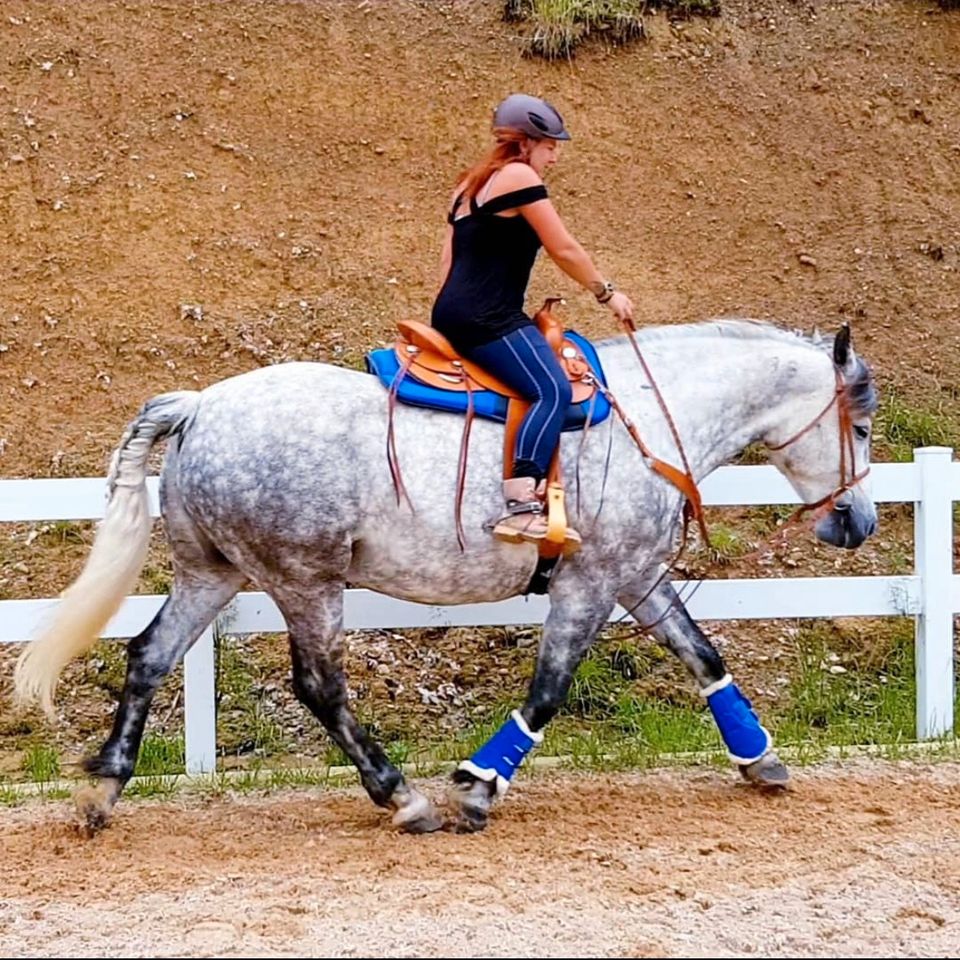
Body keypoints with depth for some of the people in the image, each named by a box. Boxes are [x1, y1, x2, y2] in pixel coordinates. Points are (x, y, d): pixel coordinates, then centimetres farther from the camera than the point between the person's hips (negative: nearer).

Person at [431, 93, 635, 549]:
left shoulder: (471, 184, 23)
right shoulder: (519, 177, -6)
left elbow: (448, 261, 24)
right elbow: (565, 250, -4)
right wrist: (607, 293, 8)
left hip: (452, 315, 11)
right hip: (489, 320, -11)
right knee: (552, 390, -24)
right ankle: (521, 507, -39)